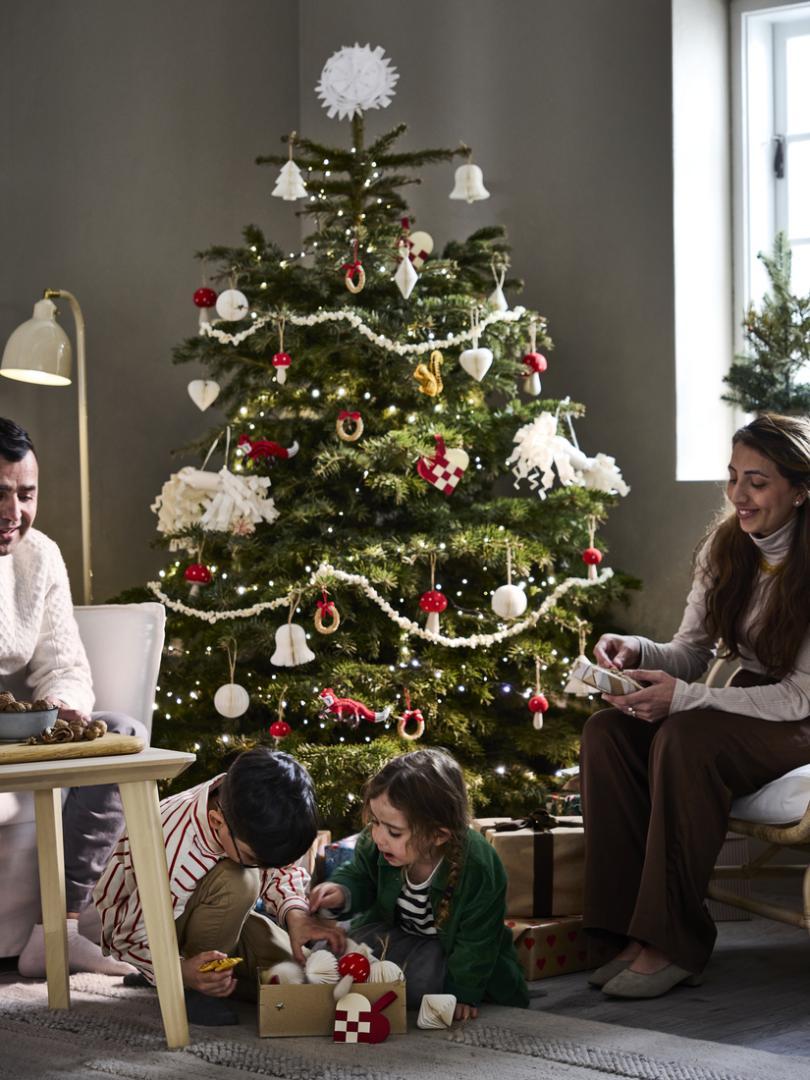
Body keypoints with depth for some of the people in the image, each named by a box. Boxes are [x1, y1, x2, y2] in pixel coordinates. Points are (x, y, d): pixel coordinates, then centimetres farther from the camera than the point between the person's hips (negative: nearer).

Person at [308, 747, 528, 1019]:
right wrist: (342, 892, -26)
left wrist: (463, 994, -16)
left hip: (451, 946, -4)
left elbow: (475, 943, -23)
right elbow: (360, 877, -3)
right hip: (394, 931, 5)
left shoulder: (478, 870, -37)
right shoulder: (374, 844, -25)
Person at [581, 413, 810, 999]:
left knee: (686, 739, -34)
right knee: (607, 730, -18)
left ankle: (674, 944, -27)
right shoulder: (725, 546, 2)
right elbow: (692, 652, 6)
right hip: (746, 703, 7)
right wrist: (638, 651, -17)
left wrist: (683, 697, -27)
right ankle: (635, 928, -19)